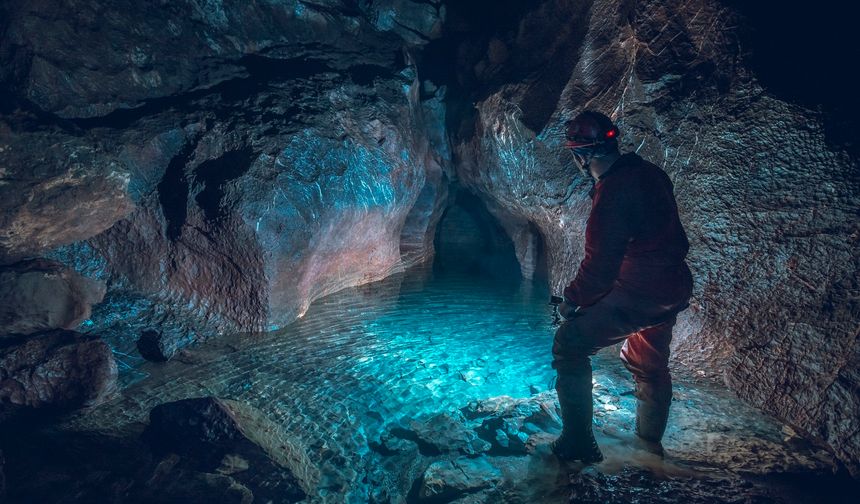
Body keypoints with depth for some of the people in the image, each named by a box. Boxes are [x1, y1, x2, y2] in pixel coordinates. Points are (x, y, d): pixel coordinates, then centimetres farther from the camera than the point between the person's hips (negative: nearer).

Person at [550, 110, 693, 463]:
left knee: (570, 344, -2)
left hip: (638, 294, -9)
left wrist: (573, 299, -8)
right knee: (650, 365, 25)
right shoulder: (649, 173, 4)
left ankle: (579, 444, 3)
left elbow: (600, 263, -24)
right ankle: (649, 444, 45)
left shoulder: (614, 191, -25)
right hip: (674, 289, 9)